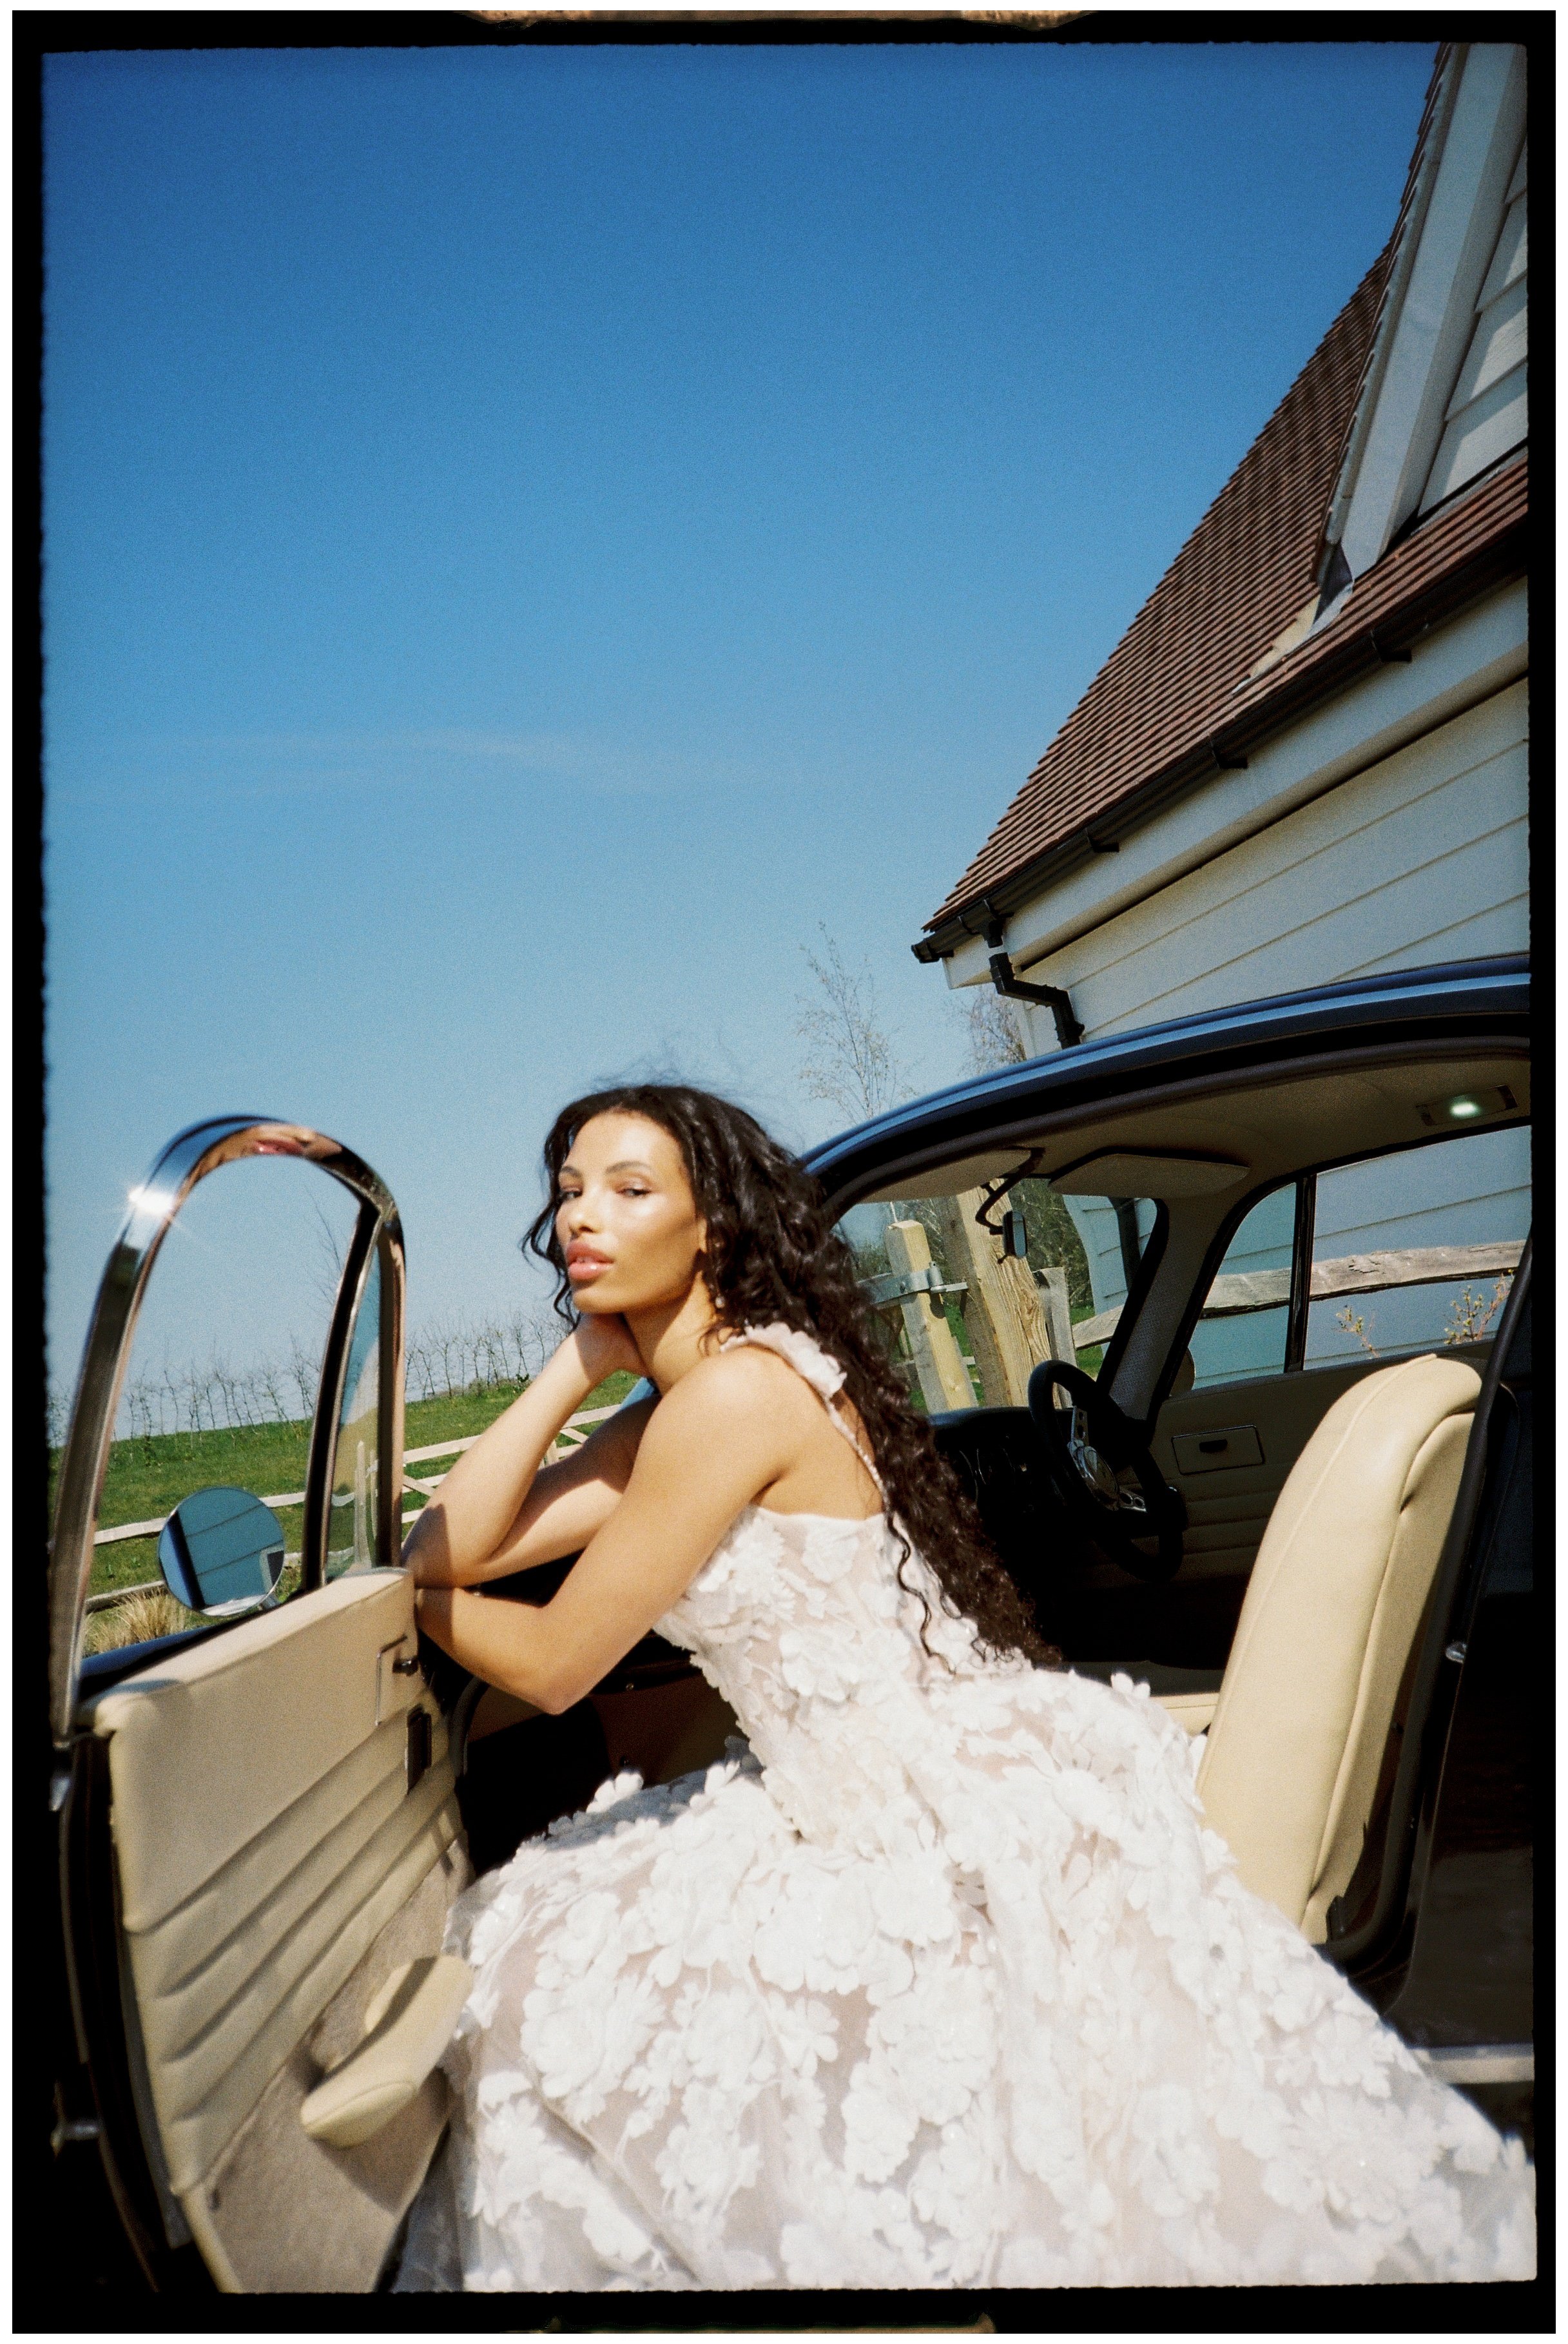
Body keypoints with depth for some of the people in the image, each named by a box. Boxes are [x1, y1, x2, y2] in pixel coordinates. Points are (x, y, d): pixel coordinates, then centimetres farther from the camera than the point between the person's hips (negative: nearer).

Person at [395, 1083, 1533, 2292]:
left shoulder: (740, 1391, -21)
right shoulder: (671, 1414, 8)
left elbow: (553, 1663, -13)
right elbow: (450, 1550, 3)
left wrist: (418, 1600, 5)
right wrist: (578, 1362, -2)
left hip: (963, 1851, -9)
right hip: (859, 1818, 9)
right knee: (541, 1955, 8)